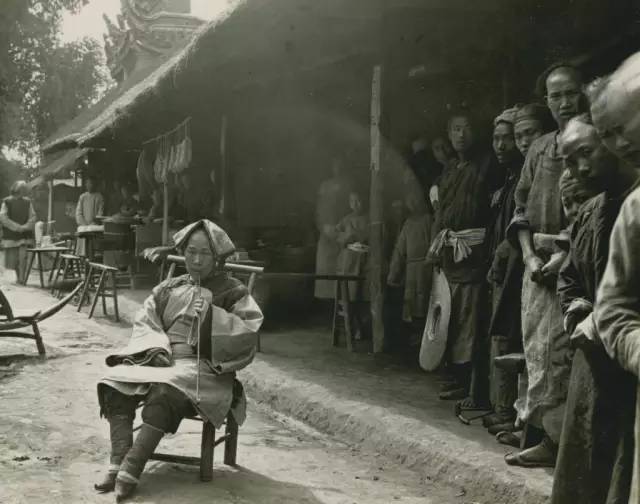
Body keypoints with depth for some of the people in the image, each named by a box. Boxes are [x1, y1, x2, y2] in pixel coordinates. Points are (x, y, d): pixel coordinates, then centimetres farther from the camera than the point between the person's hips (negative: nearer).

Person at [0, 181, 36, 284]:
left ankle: (22, 278, -8)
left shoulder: (27, 202, 7)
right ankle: (18, 276, 24)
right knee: (13, 258, 5)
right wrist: (17, 227, -14)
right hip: (11, 235, 0)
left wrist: (25, 227, -13)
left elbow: (32, 217, 5)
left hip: (24, 235, 1)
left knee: (23, 256, -14)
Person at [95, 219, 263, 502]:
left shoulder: (232, 292, 5)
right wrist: (158, 349, -8)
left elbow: (249, 333, -9)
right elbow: (144, 324, 12)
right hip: (162, 360, 5)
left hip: (203, 366, -5)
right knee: (114, 382, -21)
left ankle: (130, 470, -36)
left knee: (165, 392, -36)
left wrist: (212, 314, -19)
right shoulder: (168, 289, 19)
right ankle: (118, 463, -26)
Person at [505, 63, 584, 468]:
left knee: (559, 355, -10)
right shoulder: (540, 150, 14)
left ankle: (561, 439, 0)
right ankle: (551, 439, 16)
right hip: (540, 267, 6)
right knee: (539, 353, 7)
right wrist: (530, 255, 0)